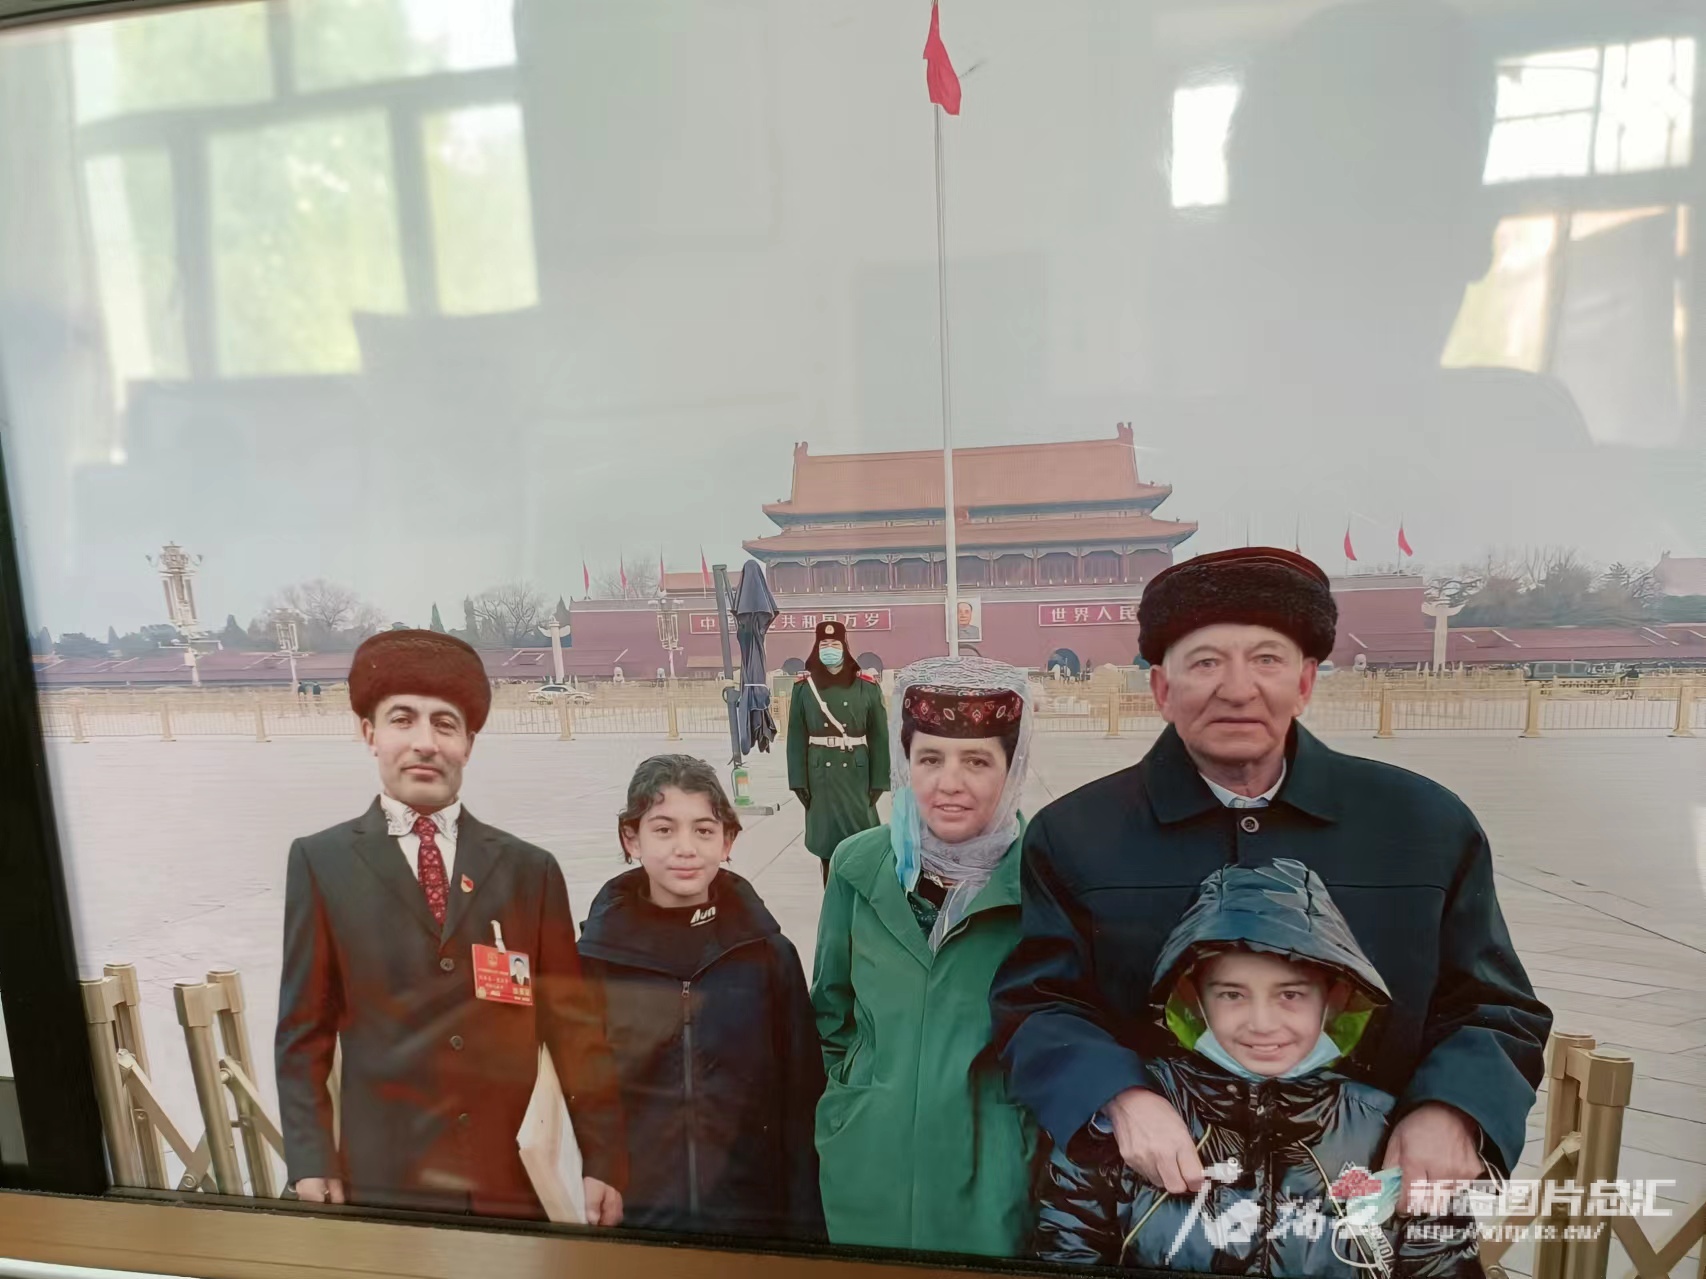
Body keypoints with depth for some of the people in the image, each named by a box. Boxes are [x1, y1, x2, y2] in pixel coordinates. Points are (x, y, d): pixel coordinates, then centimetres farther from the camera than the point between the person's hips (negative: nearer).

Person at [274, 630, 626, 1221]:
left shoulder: (532, 869, 4)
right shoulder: (320, 861, 2)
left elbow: (575, 1025, 3)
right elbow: (304, 1027, 2)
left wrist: (603, 1160, 0)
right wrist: (311, 1164, -5)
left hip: (514, 1181, 1)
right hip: (382, 1181, -1)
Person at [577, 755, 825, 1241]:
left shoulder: (767, 953, -7)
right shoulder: (593, 958, -7)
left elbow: (801, 1099, -3)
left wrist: (806, 1225, -2)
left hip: (750, 1214, 0)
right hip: (631, 1214, 0)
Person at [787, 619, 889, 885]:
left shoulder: (866, 686, -1)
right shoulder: (804, 686, 2)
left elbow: (879, 737, -1)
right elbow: (797, 737, 3)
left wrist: (878, 781, -5)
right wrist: (798, 781, -2)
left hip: (857, 775, -1)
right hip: (820, 776, 1)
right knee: (827, 840, 8)